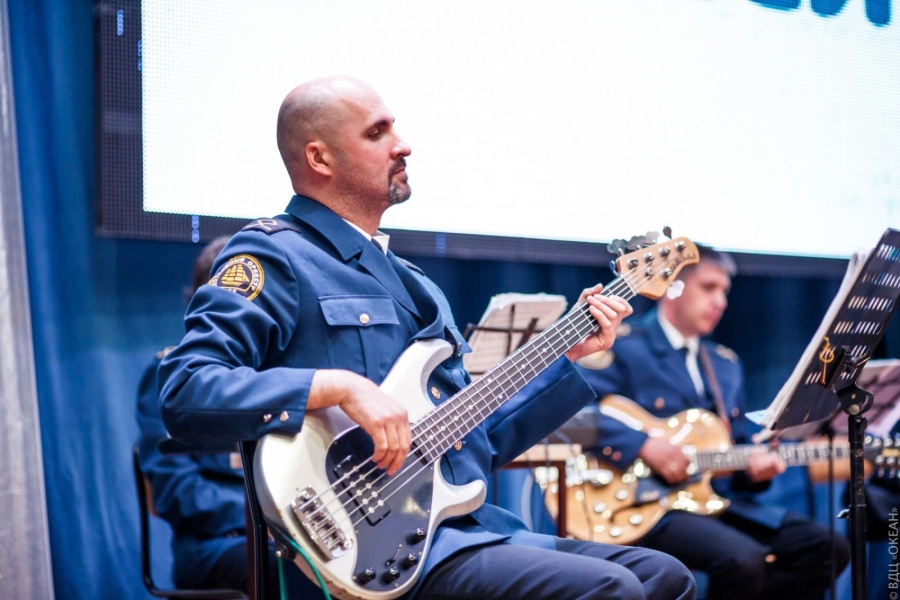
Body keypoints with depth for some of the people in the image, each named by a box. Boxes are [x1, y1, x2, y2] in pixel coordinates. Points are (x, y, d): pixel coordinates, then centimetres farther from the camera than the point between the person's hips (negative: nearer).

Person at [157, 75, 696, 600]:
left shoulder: (411, 282, 22)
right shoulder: (277, 257, -5)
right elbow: (185, 391, -20)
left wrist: (573, 357, 19)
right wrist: (339, 386, -27)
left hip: (469, 527, 9)